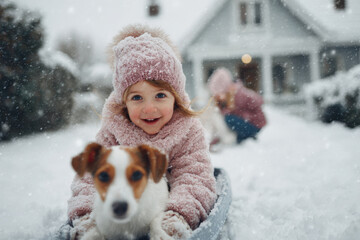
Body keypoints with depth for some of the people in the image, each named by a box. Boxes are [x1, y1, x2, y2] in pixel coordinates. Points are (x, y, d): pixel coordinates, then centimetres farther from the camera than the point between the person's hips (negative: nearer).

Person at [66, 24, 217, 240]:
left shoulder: (189, 131, -8)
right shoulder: (113, 130, -4)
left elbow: (195, 180, -18)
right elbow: (92, 174, -7)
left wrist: (177, 216, -38)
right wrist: (86, 214, -27)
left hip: (166, 210, -1)